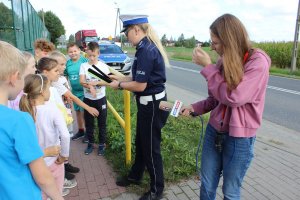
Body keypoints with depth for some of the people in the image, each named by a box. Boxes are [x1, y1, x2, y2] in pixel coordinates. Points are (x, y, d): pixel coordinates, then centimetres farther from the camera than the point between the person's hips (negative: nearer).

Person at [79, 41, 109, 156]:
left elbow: (107, 82, -9)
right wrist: (91, 86, -27)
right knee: (89, 123, 12)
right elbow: (82, 82, -10)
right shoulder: (83, 66, -1)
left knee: (102, 123, 7)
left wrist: (95, 82, -21)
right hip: (88, 99, 2)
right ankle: (90, 143, 27)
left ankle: (102, 144, 21)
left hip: (101, 99, -1)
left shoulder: (103, 66, -3)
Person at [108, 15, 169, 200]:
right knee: (141, 142, 24)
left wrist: (119, 85, -6)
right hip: (148, 103, 10)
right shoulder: (147, 47, 8)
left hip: (152, 105, -10)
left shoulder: (146, 50, -22)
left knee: (151, 147, 6)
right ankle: (135, 176, 46)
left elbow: (140, 85, -22)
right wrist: (120, 78, 13)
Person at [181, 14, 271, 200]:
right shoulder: (225, 61, 5)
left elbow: (233, 98, -24)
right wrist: (194, 108, -3)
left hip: (239, 138, -6)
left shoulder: (257, 62, -16)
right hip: (214, 130, 6)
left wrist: (208, 66, -18)